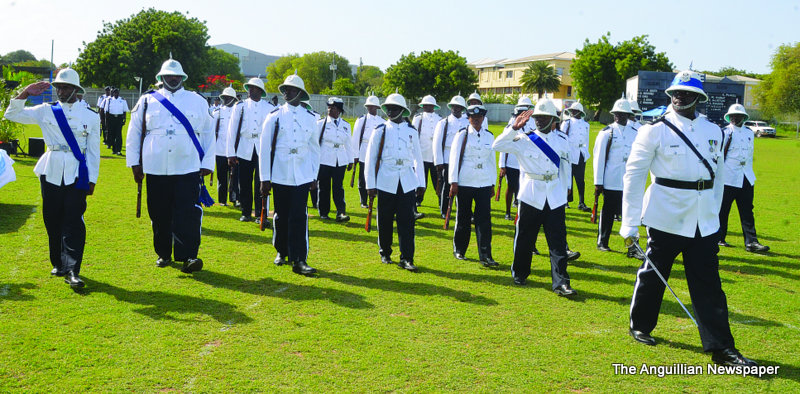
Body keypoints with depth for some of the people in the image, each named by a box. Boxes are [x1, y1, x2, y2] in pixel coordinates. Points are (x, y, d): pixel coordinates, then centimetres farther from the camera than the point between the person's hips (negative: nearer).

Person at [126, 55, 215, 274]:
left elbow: (208, 134, 11)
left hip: (188, 168, -1)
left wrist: (207, 164, 5)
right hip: (155, 169, 2)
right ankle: (163, 254, 22)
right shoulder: (147, 101, 10)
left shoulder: (197, 101, 9)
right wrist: (134, 163, 8)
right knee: (159, 214, 8)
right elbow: (134, 133, 14)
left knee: (188, 214, -10)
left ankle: (187, 256, -9)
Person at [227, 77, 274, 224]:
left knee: (260, 184, -5)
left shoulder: (270, 108, 7)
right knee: (244, 184, 5)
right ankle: (246, 213, 18)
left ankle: (260, 214, 3)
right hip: (244, 150, 1)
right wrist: (231, 153, 2)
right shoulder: (240, 106, 8)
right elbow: (232, 130, 7)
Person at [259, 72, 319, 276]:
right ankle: (282, 252, 27)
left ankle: (299, 260, -4)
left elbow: (315, 148, 14)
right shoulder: (275, 116, 2)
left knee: (299, 217, -6)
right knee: (281, 216, 8)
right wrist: (265, 178, -1)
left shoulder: (310, 118, 7)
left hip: (302, 176, 0)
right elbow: (265, 147, 3)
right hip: (280, 175, 0)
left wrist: (314, 176, 9)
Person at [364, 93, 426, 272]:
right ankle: (385, 253, 25)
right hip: (386, 183, -1)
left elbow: (418, 158, 14)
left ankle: (406, 258, 3)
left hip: (407, 183, 1)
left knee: (407, 221, -3)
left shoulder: (411, 131, 8)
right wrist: (370, 185, -1)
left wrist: (421, 183, 11)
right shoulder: (380, 131, 3)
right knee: (385, 220, 6)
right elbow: (370, 159, 4)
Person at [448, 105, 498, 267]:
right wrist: (453, 182, -7)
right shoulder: (462, 135, 0)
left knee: (484, 219, -4)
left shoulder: (489, 136, 10)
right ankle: (459, 250, 24)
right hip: (464, 183, -2)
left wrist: (492, 184, 13)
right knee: (463, 218, 7)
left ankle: (485, 256, -3)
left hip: (484, 184, 2)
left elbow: (492, 160, 14)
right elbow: (454, 158, -2)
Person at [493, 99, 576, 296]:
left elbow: (565, 170, 16)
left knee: (558, 242, -2)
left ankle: (561, 283, 1)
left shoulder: (561, 142, 8)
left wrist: (564, 195, 18)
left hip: (555, 198, 2)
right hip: (531, 197, -2)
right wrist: (514, 128, -22)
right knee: (524, 238, 8)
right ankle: (519, 274, 27)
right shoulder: (525, 139, -1)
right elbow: (498, 145, -12)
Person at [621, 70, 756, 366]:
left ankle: (721, 348, 8)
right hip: (666, 217, -3)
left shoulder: (713, 132, 9)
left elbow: (718, 175, 17)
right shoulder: (655, 130, -5)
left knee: (709, 285, 3)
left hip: (704, 222, 4)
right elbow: (634, 174, -5)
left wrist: (714, 213, 15)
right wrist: (629, 223, -8)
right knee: (652, 274, 9)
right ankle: (640, 327, 30)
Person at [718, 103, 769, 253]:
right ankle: (719, 239, 14)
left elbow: (750, 154, 22)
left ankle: (751, 242, 2)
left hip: (746, 178, 5)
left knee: (747, 212, 2)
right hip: (728, 178, -5)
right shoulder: (724, 132, -3)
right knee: (722, 210, 2)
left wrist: (749, 172, 19)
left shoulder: (749, 133, 14)